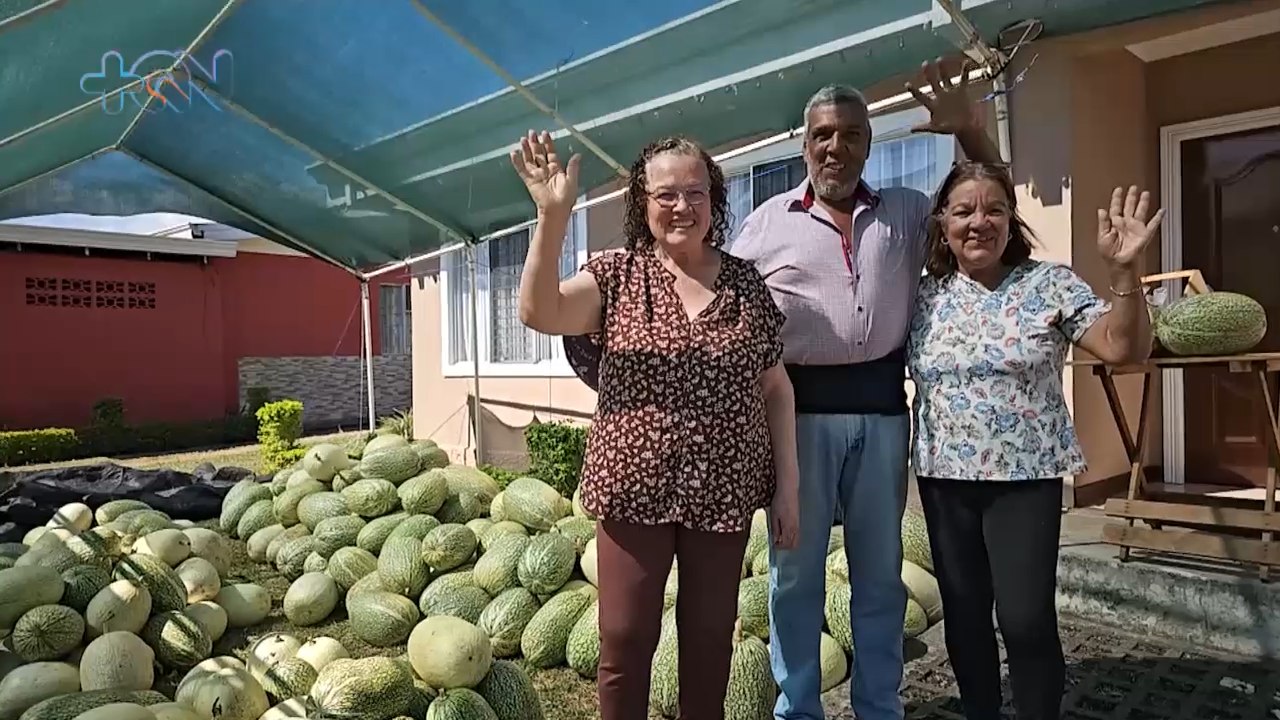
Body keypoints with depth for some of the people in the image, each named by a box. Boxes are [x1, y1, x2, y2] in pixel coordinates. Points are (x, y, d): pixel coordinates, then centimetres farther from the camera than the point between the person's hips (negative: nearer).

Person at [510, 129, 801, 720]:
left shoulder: (747, 284, 3)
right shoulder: (617, 273, -2)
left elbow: (775, 388, 6)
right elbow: (539, 313, -19)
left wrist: (787, 485, 4)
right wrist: (553, 216, -31)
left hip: (725, 494, 2)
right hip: (634, 489, -1)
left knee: (710, 639, 15)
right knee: (625, 640, 8)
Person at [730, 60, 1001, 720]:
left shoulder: (906, 213, 11)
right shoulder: (767, 223, 4)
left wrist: (969, 130, 5)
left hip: (880, 405, 3)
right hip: (800, 407, -2)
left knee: (880, 571, 14)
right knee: (795, 570, 8)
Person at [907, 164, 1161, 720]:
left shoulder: (1050, 284, -4)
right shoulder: (924, 296, 3)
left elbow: (1125, 349, -13)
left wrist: (1123, 270, -25)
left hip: (1026, 476, -3)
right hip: (944, 477, 3)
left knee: (1026, 618, -3)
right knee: (963, 614, 12)